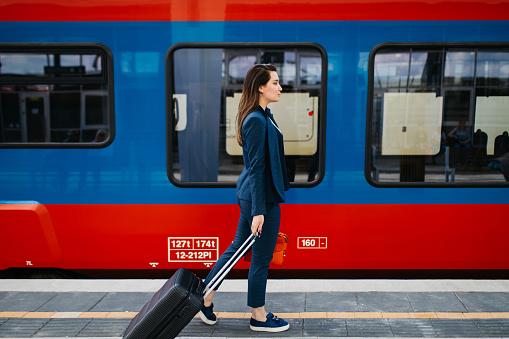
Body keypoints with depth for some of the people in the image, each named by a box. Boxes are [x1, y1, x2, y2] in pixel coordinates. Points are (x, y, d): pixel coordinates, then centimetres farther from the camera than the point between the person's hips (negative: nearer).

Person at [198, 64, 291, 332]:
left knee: (238, 247, 18)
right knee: (262, 257, 4)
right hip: (262, 196, -10)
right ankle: (258, 317, 21)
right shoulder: (257, 120, -19)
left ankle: (205, 297, 28)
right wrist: (258, 211, -22)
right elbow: (257, 167, -22)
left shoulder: (263, 116, 12)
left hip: (250, 193, 10)